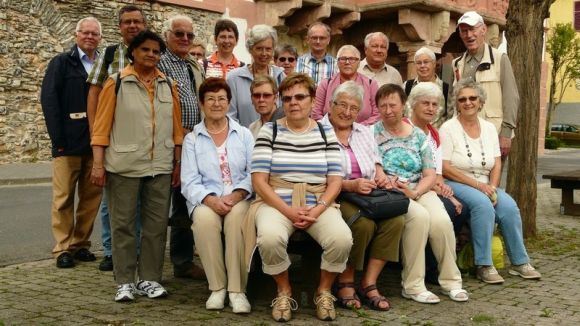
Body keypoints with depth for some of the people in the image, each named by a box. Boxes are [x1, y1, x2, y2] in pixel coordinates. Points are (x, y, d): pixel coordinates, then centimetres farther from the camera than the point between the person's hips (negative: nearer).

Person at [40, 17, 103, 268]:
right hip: (69, 141, -3)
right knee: (64, 196, 1)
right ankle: (63, 249, 8)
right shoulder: (61, 63, 4)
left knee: (92, 196, 6)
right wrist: (58, 137, -12)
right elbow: (49, 99, -4)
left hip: (96, 142, 3)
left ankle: (81, 244, 17)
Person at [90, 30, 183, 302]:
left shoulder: (168, 86, 10)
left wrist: (178, 162, 8)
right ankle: (125, 281, 11)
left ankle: (149, 278, 15)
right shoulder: (116, 83, 0)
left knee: (156, 224, 4)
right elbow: (102, 125, -2)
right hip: (124, 165, -3)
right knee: (123, 224, 3)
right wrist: (98, 163, -7)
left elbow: (176, 126, 11)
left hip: (160, 166, 3)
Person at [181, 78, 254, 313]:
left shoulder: (243, 134, 13)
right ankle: (217, 287, -21)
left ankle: (237, 290, -28)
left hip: (239, 199, 0)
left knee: (237, 216, -34)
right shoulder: (192, 139, 11)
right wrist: (211, 200, -18)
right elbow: (189, 181, 1)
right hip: (206, 201, 0)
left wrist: (235, 196, -15)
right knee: (204, 218, -34)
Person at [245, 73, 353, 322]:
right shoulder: (269, 131, 3)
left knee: (342, 239, -29)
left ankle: (324, 291, 1)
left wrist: (317, 210, -14)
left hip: (318, 205, 2)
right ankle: (284, 291, -4)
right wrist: (288, 211, -16)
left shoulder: (326, 132, 8)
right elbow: (259, 180, -5)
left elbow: (335, 180, 4)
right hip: (276, 203, -1)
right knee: (270, 238, -35)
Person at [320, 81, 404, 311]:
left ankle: (369, 284, -14)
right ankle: (345, 283, -11)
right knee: (364, 223, -33)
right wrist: (350, 185, -21)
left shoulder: (364, 132, 22)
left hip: (368, 196, 6)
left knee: (396, 220, -23)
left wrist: (380, 173, 2)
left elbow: (376, 162, 27)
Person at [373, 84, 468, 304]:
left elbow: (430, 175, 8)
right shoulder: (372, 134, 5)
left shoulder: (418, 135, 14)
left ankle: (450, 280, -7)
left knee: (441, 220, -26)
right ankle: (412, 286, -23)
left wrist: (414, 192, -10)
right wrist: (389, 183, -21)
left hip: (420, 192, 3)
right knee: (419, 216, -32)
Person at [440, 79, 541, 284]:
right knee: (483, 204, -32)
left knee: (509, 206, -21)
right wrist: (478, 185, -17)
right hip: (456, 184, -5)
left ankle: (519, 262, -7)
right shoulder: (448, 128, -5)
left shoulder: (489, 128, 11)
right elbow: (445, 168, -12)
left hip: (485, 186, 5)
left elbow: (497, 165, 8)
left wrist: (492, 188, -11)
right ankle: (484, 266, -25)